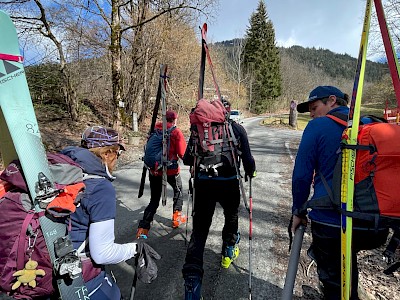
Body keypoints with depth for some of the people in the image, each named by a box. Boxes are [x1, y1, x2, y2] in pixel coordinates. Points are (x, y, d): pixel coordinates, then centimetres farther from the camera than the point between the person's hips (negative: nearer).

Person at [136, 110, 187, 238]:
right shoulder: (176, 132, -8)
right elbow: (182, 153, -11)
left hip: (154, 169, 3)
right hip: (171, 169, -3)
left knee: (154, 200, 12)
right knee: (178, 191, 25)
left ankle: (143, 228, 2)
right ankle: (177, 218, 30)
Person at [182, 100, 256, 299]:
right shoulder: (237, 129, -1)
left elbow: (187, 159, 2)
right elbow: (247, 159, -2)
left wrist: (194, 163, 26)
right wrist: (251, 173, 20)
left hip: (203, 184, 1)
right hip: (229, 184, 0)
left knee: (199, 230, 7)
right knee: (231, 217, 28)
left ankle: (192, 279, 2)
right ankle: (228, 253, 48)